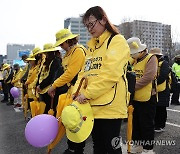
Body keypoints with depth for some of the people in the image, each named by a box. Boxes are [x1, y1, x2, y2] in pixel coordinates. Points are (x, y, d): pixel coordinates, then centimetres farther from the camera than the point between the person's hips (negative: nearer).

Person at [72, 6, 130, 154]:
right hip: (93, 105, 7)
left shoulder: (117, 41, -6)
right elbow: (84, 72, 13)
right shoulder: (92, 46, 18)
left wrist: (87, 93, -17)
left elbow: (110, 74, -17)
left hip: (110, 105, -7)